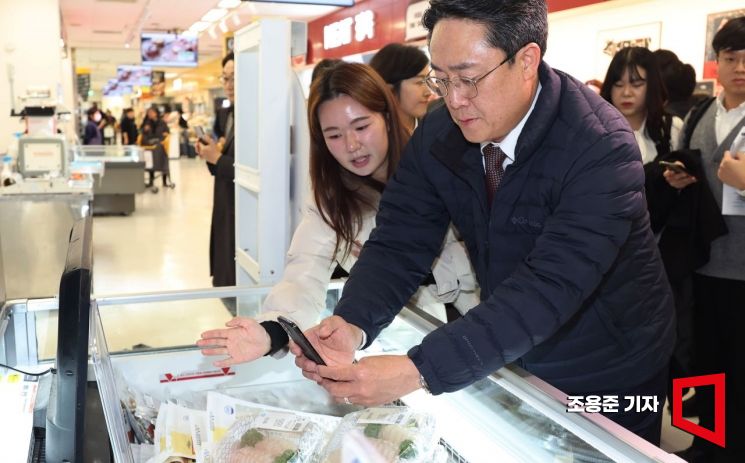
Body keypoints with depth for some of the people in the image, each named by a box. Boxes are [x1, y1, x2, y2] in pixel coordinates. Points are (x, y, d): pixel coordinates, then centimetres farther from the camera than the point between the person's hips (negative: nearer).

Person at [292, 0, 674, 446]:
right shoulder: (439, 134, -12)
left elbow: (550, 287, -39)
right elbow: (399, 241, -12)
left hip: (608, 373, -4)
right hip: (508, 358, 5)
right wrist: (352, 325, -32)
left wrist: (418, 370, -46)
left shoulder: (601, 148, -29)